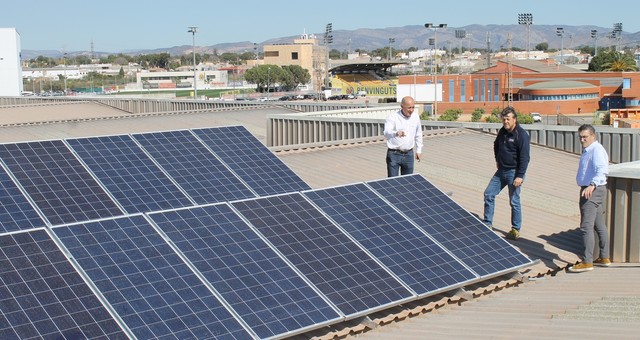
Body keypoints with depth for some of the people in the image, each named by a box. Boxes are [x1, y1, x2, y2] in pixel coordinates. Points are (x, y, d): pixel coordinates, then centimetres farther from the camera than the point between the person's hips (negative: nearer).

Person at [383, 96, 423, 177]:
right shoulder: (392, 117, -14)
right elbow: (387, 133, -30)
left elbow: (418, 134, 19)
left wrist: (419, 150, 18)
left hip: (409, 154, 5)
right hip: (394, 154, -5)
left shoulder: (416, 117, 4)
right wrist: (396, 133, -51)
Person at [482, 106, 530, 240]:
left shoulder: (521, 134, -17)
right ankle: (487, 224, 17)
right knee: (488, 194, 7)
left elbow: (524, 157, -20)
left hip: (514, 172, -8)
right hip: (501, 170, 8)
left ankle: (516, 230, 13)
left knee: (514, 201, 0)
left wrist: (520, 176, -23)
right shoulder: (502, 131, 6)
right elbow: (496, 145, 29)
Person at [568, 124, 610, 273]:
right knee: (599, 225, 16)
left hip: (593, 191, -11)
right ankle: (604, 258, 25)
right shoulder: (588, 150, 16)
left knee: (586, 226, -12)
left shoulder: (596, 150, -17)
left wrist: (592, 185, -44)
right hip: (589, 190, 11)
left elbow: (602, 170, -32)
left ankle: (587, 262, -11)